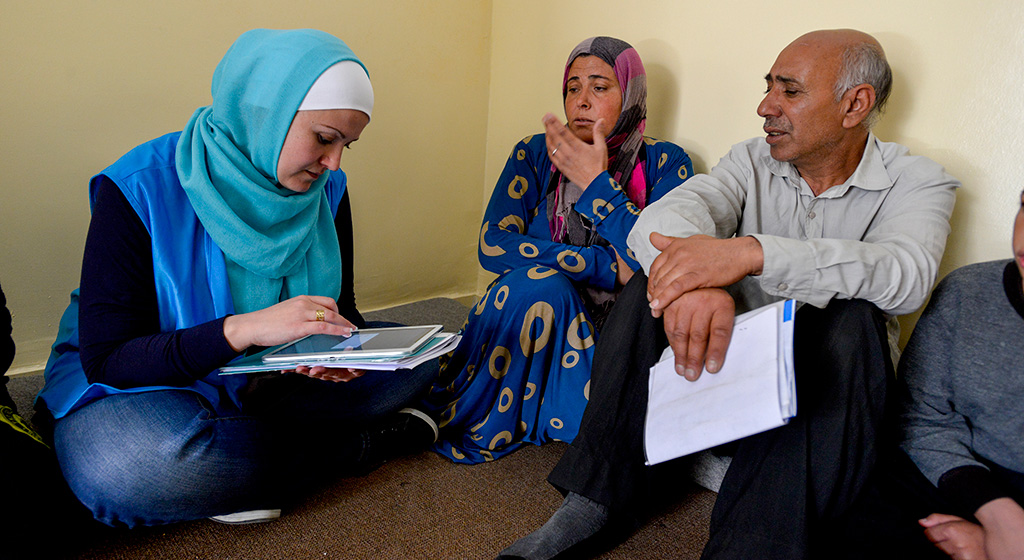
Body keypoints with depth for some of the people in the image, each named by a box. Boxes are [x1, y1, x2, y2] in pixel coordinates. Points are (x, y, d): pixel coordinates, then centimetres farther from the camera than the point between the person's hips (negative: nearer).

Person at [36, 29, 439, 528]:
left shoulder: (325, 189, -6)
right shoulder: (141, 191, -21)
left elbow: (342, 306, 3)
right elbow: (106, 359, -23)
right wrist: (244, 328, -38)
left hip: (268, 375, 4)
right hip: (139, 385, -3)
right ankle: (351, 445, -17)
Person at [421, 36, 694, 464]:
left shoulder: (664, 163, -1)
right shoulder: (536, 153, 3)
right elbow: (494, 245, -12)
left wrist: (594, 181, -18)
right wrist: (609, 267, -17)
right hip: (533, 314, 1)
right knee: (539, 281, -31)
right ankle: (479, 425, -9)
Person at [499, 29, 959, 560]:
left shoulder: (918, 182, -5)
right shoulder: (752, 161, 1)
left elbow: (906, 274, -29)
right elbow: (664, 217, -20)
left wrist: (753, 251, -43)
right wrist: (694, 279, -44)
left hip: (824, 379, -2)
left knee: (849, 317, -31)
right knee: (659, 283, -19)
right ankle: (593, 504, -18)